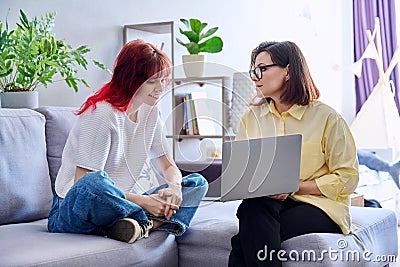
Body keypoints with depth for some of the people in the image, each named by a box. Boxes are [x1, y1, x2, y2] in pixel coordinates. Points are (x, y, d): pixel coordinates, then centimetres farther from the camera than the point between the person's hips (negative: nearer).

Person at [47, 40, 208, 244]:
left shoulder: (149, 113, 6)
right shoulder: (101, 115, -18)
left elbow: (168, 166, 12)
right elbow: (84, 182, -24)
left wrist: (174, 186, -13)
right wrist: (142, 200, -27)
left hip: (117, 204, 8)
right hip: (71, 211, -7)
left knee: (197, 182, -2)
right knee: (95, 182, -43)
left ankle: (145, 224, -26)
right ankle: (153, 222, -21)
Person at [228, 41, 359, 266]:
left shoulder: (327, 118, -2)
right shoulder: (251, 117, 14)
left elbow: (347, 178, -4)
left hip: (319, 205, -4)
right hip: (266, 203, 4)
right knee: (253, 206, -34)